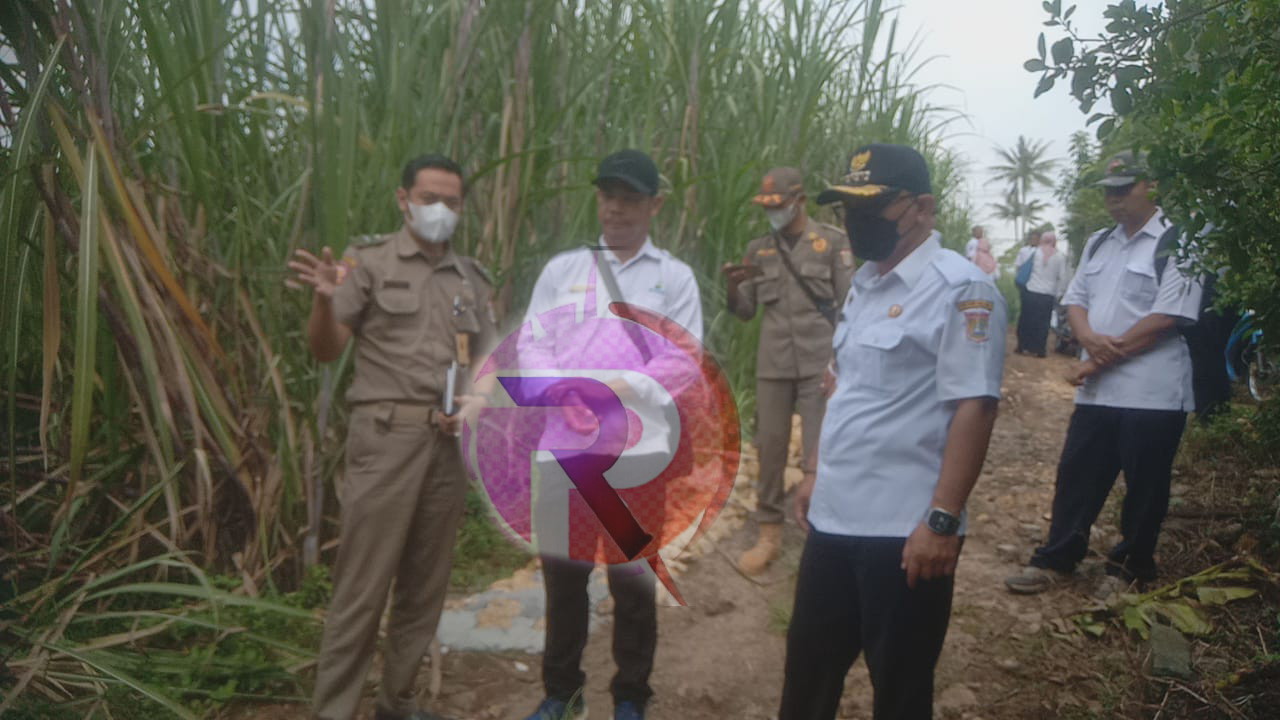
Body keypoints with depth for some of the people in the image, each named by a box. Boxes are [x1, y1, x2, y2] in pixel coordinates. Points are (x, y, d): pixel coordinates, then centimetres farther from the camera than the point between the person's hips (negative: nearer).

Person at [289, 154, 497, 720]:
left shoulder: (472, 279, 13)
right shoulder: (369, 263, 1)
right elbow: (326, 351, -4)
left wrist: (476, 405, -4)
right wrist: (324, 299, -23)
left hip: (449, 442, 5)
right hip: (387, 437, -4)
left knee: (426, 584, 11)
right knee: (364, 586, -3)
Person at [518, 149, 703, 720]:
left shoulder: (674, 277, 6)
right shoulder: (562, 269, 12)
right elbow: (531, 346, 3)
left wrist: (625, 390, -21)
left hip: (635, 446, -2)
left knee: (632, 574, 5)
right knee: (561, 567, 12)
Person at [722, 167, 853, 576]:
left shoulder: (832, 241, 0)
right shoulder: (758, 249, 9)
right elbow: (744, 311, 11)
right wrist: (732, 286, -10)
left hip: (819, 363, -3)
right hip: (773, 364, 3)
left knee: (820, 452, 0)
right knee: (769, 447, 6)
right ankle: (769, 533, 17)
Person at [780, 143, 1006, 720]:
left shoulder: (959, 288, -14)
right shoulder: (864, 283, 12)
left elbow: (974, 408, -20)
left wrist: (942, 519, -22)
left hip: (905, 530, -8)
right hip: (833, 517, 8)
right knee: (809, 664, 20)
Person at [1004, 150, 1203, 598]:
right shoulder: (1099, 244, 14)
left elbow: (1168, 318, -16)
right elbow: (1075, 299, 12)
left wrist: (1103, 358, -14)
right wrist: (1090, 338, -11)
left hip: (1151, 393, -6)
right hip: (1098, 390, 6)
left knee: (1144, 488, 7)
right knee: (1076, 476, 11)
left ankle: (1130, 567, 24)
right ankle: (1056, 559, 23)